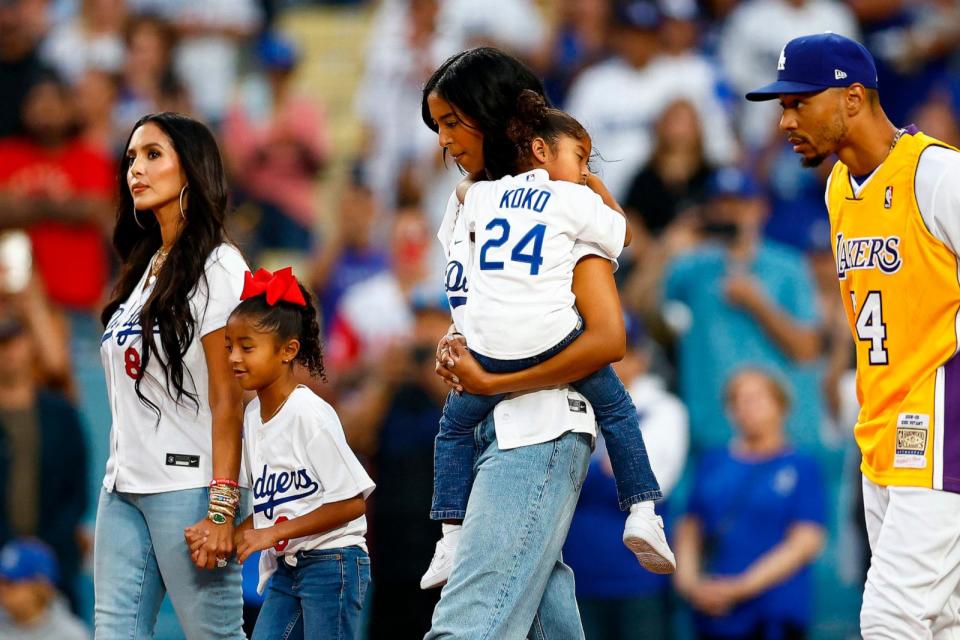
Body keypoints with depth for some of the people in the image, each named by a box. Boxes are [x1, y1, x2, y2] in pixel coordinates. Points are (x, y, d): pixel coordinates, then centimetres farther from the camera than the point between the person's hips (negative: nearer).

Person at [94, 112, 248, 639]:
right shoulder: (144, 268, 18)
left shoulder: (216, 268, -6)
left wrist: (221, 509, -18)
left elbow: (227, 397, -13)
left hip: (186, 485, -8)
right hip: (123, 487, 8)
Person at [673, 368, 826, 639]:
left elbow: (805, 542, -6)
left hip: (775, 617, -4)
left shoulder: (802, 467, 2)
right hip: (714, 613, 4)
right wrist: (688, 581, -4)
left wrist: (741, 587, -12)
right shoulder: (712, 462, 15)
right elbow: (689, 530, 15)